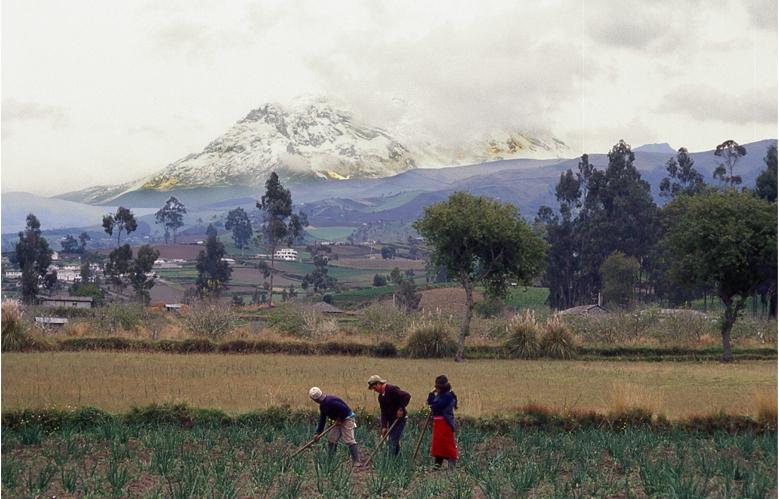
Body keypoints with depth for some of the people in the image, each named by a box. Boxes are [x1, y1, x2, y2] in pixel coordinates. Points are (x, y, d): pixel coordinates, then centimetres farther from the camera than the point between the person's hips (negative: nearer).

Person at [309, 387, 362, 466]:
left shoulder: (330, 401, -25)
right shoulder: (323, 405, 8)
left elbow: (343, 409, -30)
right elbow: (322, 420, 14)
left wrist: (340, 419, -16)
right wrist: (318, 433, 9)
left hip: (347, 420, -11)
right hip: (339, 421, 11)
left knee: (349, 441, -14)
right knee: (331, 439, 10)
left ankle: (356, 462, -16)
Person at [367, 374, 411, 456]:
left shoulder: (391, 389, -16)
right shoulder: (381, 396, 12)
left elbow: (407, 396, -24)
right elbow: (383, 412, 12)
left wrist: (401, 408, -22)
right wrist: (384, 427, 2)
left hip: (399, 419, -9)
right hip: (391, 420, 9)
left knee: (394, 442, -12)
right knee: (392, 441, 11)